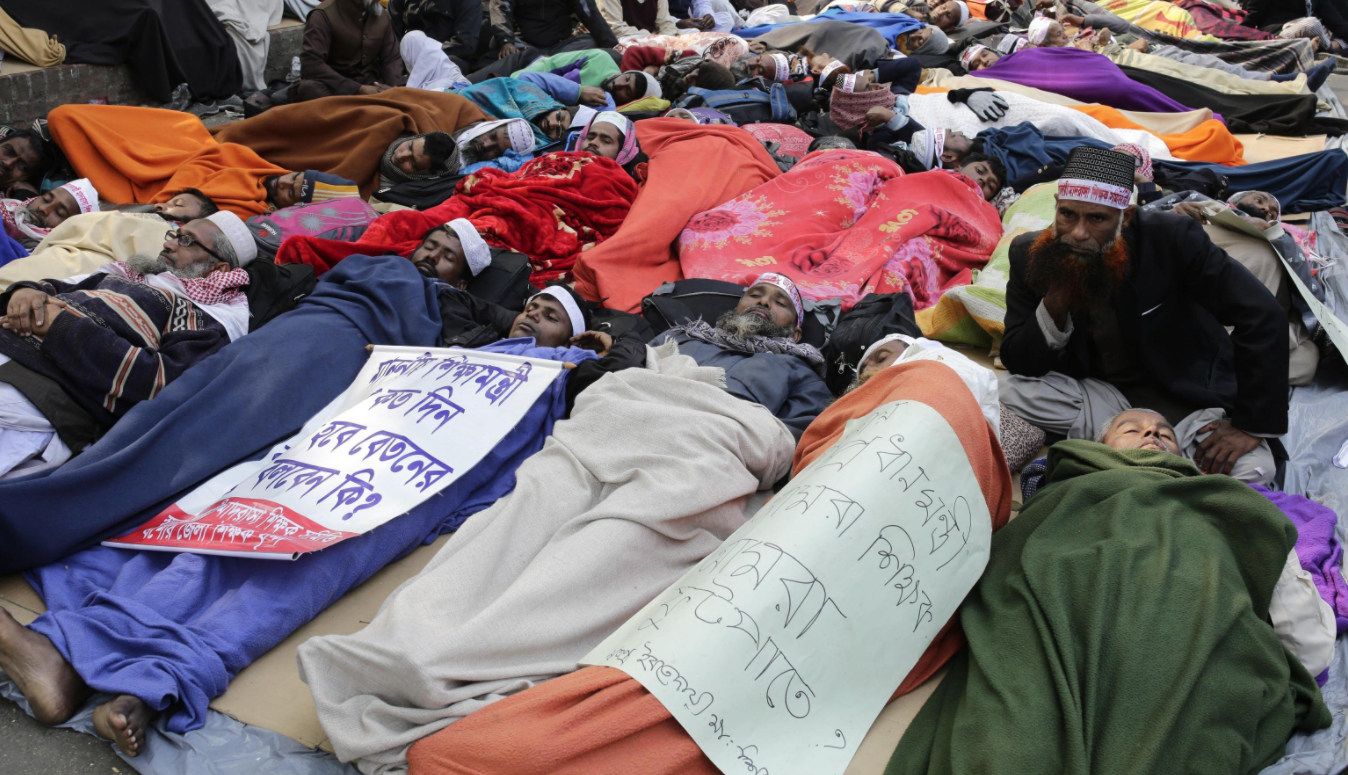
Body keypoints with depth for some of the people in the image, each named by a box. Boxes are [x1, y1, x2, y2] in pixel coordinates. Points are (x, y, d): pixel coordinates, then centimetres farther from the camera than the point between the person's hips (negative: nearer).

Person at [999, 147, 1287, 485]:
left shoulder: (1171, 238, -20)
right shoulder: (1029, 255, -13)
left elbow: (1263, 317, -18)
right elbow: (1019, 365, -13)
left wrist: (1251, 427, -19)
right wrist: (1055, 302, -32)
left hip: (1186, 394, -2)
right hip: (1097, 391, 3)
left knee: (1251, 469, -27)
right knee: (1009, 390, -26)